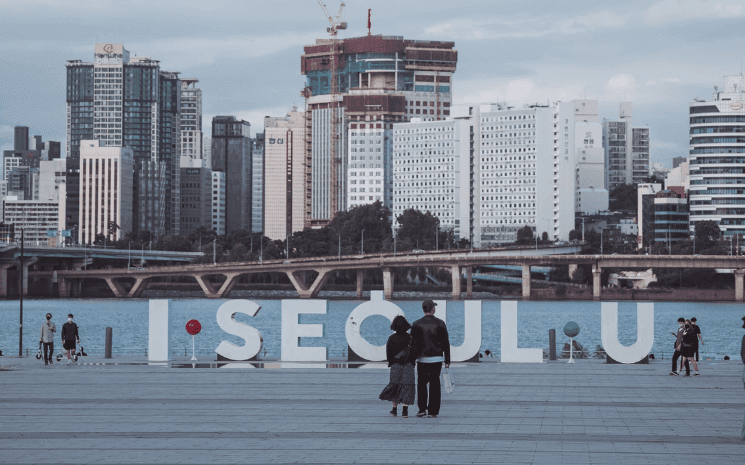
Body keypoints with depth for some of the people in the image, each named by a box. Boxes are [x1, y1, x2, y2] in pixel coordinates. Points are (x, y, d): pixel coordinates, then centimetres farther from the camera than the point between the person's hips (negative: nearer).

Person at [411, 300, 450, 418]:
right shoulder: (440, 323, -1)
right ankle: (433, 411, 3)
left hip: (422, 358, 0)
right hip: (437, 358, 0)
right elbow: (446, 343, 1)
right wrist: (447, 360, 7)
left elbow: (413, 343, -2)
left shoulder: (417, 324, -3)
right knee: (435, 384, 4)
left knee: (421, 383, 11)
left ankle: (422, 408, 3)